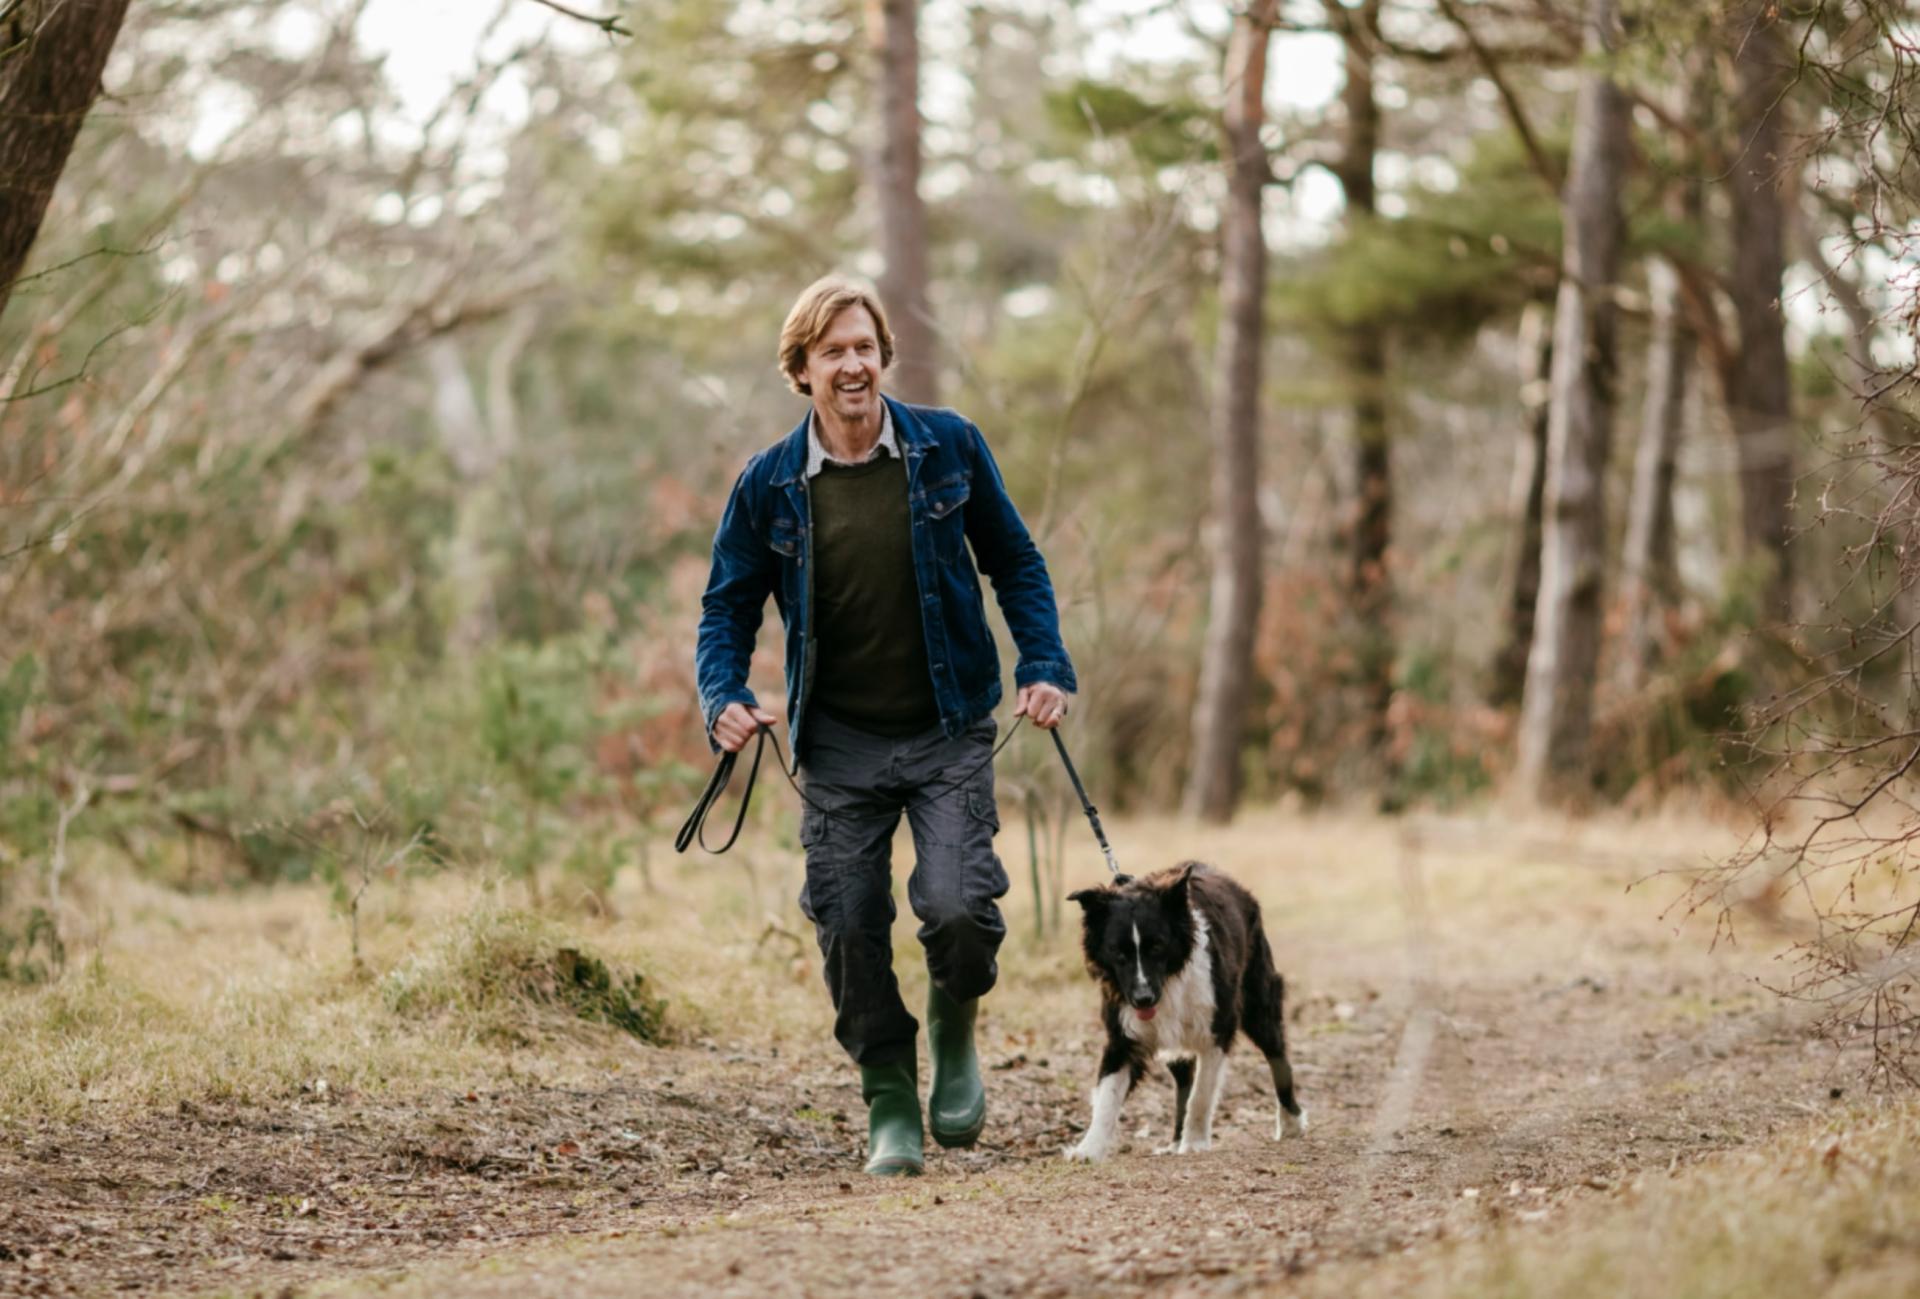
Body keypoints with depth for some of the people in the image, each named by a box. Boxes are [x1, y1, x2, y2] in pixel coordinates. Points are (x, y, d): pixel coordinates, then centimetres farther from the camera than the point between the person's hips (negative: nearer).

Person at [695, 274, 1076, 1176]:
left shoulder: (949, 448, -2)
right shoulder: (769, 485, -2)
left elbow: (1014, 564, 9)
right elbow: (728, 605, 7)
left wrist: (1045, 666, -3)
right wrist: (723, 698, -12)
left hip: (949, 733, -1)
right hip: (839, 744, 1)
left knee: (957, 906, -17)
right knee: (849, 930, -2)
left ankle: (954, 1032, 15)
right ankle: (890, 1103, 18)